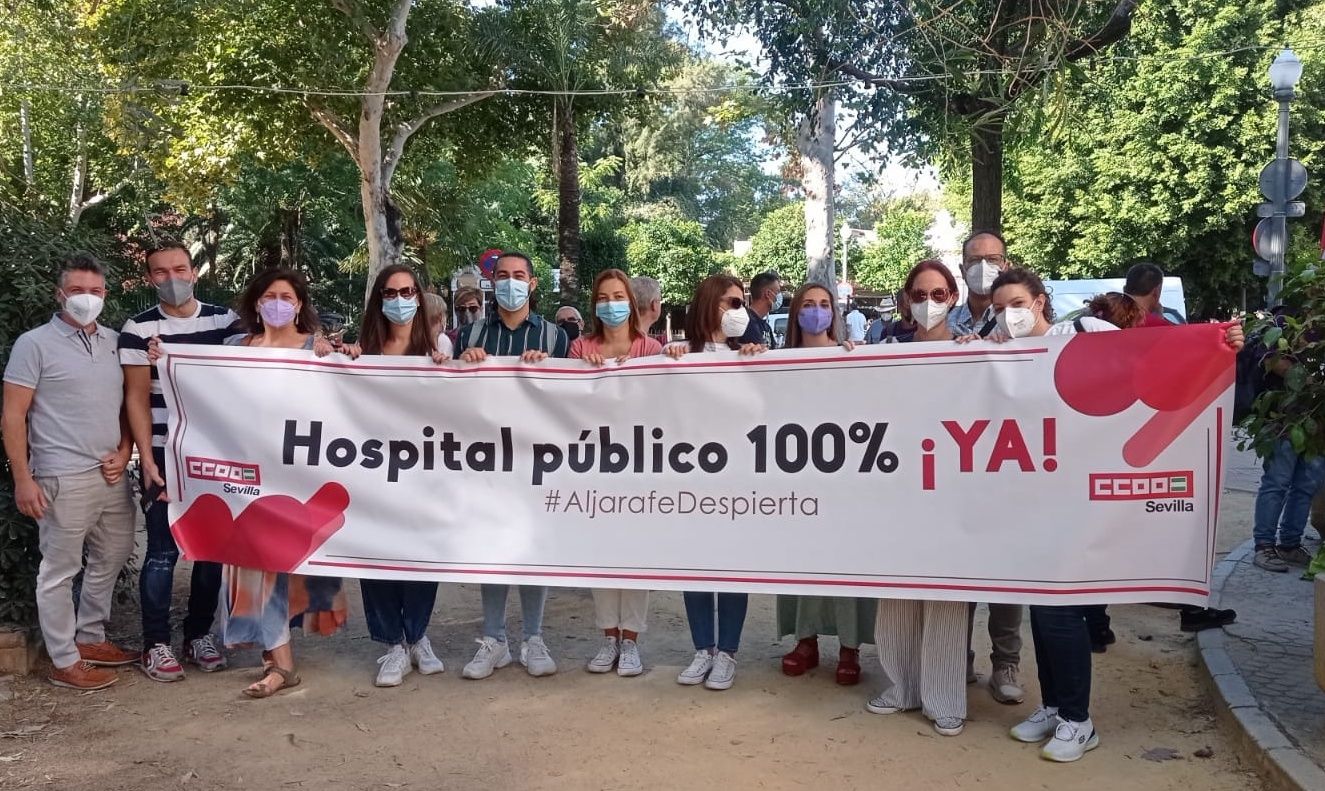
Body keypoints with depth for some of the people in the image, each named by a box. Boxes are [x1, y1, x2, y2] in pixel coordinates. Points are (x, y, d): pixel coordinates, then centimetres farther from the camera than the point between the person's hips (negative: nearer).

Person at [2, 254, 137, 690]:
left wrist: (123, 451, 3)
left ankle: (90, 638, 32)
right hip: (63, 479, -6)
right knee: (60, 571, 3)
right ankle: (65, 662, 13)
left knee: (111, 560, 16)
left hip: (112, 475, 6)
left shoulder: (115, 341, 10)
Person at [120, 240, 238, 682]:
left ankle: (199, 634, 21)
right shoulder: (139, 329, -1)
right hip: (165, 457, -2)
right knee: (163, 552, 0)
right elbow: (136, 398, -2)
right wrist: (147, 460, -8)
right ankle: (156, 644, 11)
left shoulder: (225, 321, 5)